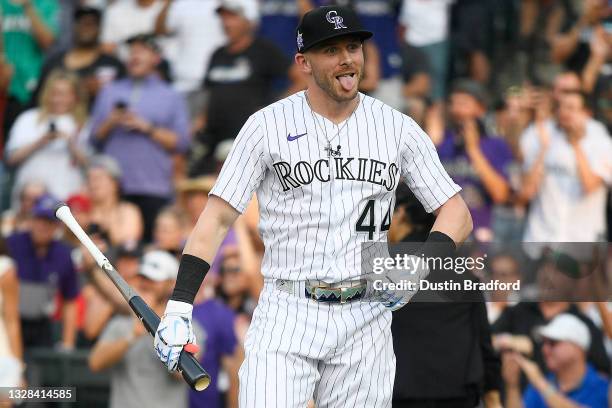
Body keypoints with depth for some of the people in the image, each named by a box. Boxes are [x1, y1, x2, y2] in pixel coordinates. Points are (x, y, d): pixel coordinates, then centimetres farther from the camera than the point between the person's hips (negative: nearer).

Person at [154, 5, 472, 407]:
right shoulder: (267, 125, 0)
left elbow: (457, 213, 8)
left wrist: (422, 264, -13)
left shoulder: (398, 128, 6)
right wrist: (179, 305, -12)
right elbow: (218, 218, -2)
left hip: (364, 317, 2)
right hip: (286, 316, -2)